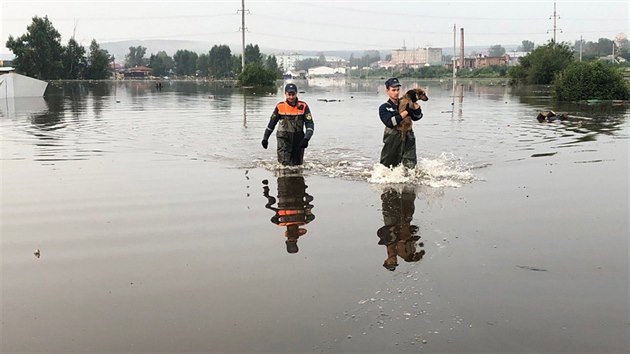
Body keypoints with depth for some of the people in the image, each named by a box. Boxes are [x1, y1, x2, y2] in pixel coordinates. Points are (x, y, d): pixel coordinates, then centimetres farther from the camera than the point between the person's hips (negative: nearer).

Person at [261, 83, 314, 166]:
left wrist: (306, 139, -20)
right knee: (285, 165, -13)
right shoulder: (280, 106, -1)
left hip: (298, 140, 1)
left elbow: (310, 124, -5)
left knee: (297, 165, 7)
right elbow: (272, 123, 12)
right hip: (284, 140, -1)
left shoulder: (303, 106, -2)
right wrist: (265, 138, 12)